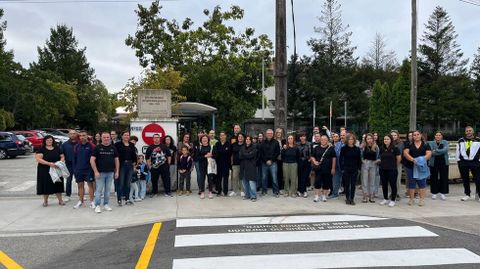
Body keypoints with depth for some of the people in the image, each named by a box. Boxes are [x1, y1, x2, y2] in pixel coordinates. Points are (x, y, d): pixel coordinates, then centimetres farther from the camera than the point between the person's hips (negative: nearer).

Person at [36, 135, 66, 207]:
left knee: (57, 185, 5)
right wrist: (49, 163, -22)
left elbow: (62, 157, 12)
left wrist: (61, 161, -11)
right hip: (45, 171, -3)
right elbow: (38, 159, -12)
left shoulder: (57, 148, 10)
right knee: (46, 185, 3)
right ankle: (45, 201, 17)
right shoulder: (41, 149, -2)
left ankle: (60, 200, 11)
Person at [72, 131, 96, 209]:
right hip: (78, 170, 4)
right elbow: (74, 158, 11)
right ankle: (81, 202, 22)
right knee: (80, 185, 11)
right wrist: (74, 169, 7)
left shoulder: (91, 146, -6)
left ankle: (92, 202, 6)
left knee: (90, 184, 0)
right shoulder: (77, 146, 6)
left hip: (88, 169, -4)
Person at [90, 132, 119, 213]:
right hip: (100, 173, -3)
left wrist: (117, 171, 4)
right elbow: (92, 160, -6)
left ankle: (106, 204, 20)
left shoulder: (113, 148, 8)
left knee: (108, 190, 10)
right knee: (99, 190, -1)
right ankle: (97, 206, 7)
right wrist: (96, 171, -12)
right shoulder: (97, 148, -2)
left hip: (110, 173, 3)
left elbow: (116, 160, 11)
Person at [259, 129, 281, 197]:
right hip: (264, 163, 2)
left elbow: (277, 153, -1)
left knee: (274, 178, -4)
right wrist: (266, 161, -5)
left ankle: (276, 192, 3)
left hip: (273, 163, -2)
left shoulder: (275, 143, 4)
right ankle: (264, 191, 18)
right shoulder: (263, 143, 9)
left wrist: (271, 160, -7)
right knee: (264, 178, 6)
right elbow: (261, 154, 6)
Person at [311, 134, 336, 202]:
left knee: (326, 183, 6)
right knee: (317, 182, -2)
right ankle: (317, 196, 6)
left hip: (327, 169, -1)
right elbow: (312, 156, 12)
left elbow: (334, 158, 2)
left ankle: (324, 196, 19)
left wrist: (333, 168, -2)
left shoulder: (331, 148, 1)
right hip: (318, 168, 1)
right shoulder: (316, 148, 6)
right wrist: (314, 161, -8)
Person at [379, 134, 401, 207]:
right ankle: (385, 199, 24)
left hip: (392, 170, -4)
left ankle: (393, 200, 11)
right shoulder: (382, 149, 4)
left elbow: (399, 158, -1)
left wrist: (395, 165, 10)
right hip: (383, 169, 5)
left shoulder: (395, 148, -8)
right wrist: (384, 163, 13)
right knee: (384, 185, 11)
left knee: (393, 185, 1)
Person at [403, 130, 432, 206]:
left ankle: (422, 199, 11)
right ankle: (411, 199, 14)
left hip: (422, 166, 0)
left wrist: (423, 159, -22)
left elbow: (429, 154, -4)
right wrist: (413, 159, -21)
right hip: (410, 166, 0)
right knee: (411, 183, 5)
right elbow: (405, 153, -6)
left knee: (422, 183, 3)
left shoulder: (425, 145, 6)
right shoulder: (409, 145, 5)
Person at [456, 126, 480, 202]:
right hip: (463, 162, 2)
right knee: (465, 180, 8)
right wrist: (458, 160, 6)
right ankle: (467, 195, 19)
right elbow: (457, 151, 12)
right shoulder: (461, 141, 9)